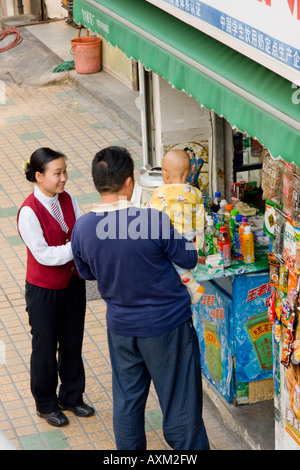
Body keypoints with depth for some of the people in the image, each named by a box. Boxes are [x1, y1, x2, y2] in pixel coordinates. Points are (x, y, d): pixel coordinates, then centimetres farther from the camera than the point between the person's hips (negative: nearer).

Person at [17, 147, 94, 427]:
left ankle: (71, 396, 37)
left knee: (72, 343, 17)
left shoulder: (67, 200, -2)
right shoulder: (29, 212, -22)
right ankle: (46, 404, 30)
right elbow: (44, 255, -24)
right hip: (44, 291, -6)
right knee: (45, 348, 11)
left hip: (73, 282, 6)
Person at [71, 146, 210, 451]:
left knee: (127, 402, 19)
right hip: (167, 324, -4)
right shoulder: (153, 219, -23)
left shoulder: (82, 228, -10)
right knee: (180, 403, 9)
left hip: (121, 327, 4)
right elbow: (188, 259, -9)